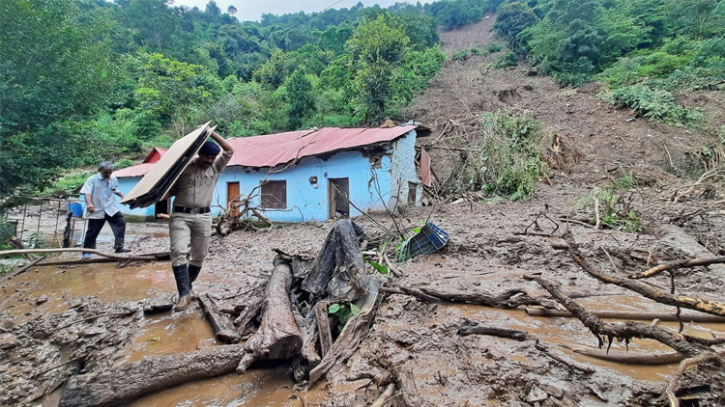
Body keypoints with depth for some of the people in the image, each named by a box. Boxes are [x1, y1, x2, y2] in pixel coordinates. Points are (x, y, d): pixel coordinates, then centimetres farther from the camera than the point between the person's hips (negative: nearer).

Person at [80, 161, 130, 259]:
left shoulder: (114, 179, 6)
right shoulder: (92, 179, -10)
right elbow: (87, 193, -21)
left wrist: (122, 196, 10)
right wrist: (89, 203, -36)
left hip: (111, 209, 4)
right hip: (96, 211, -4)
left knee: (121, 222, -10)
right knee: (92, 231, 2)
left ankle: (119, 246, -3)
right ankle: (87, 252, 16)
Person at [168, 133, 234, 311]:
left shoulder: (216, 168, 6)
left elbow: (230, 151, -5)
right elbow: (172, 191, 6)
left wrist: (212, 133, -8)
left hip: (203, 216, 2)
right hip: (180, 215, -2)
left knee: (199, 256, 10)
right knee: (178, 252, -17)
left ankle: (188, 286, 30)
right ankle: (184, 294, -17)